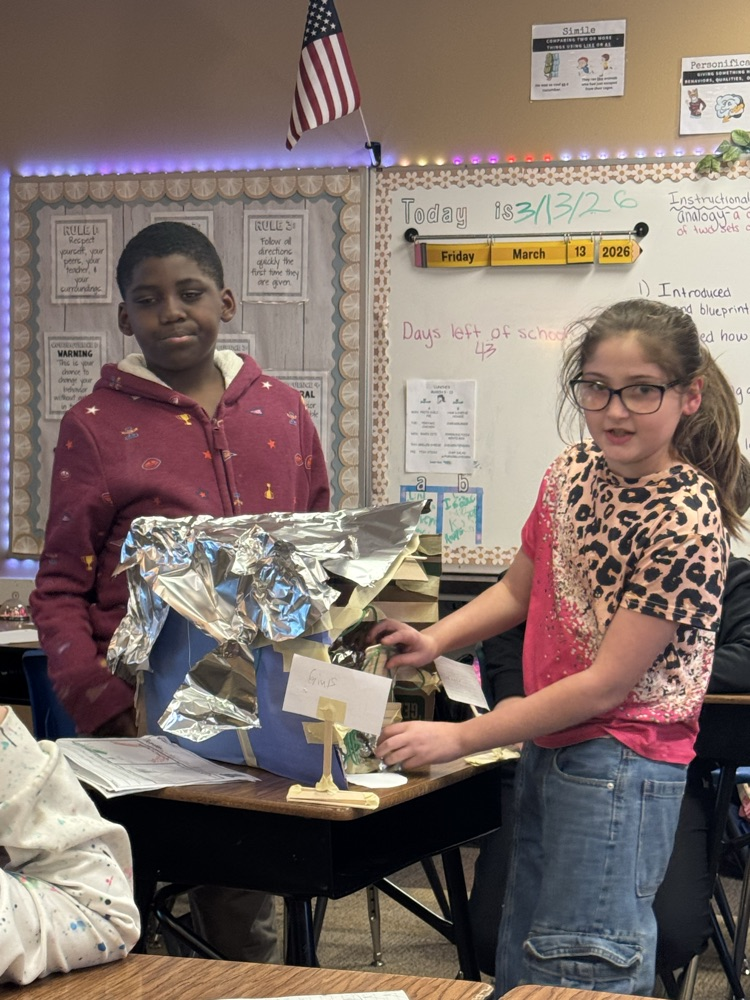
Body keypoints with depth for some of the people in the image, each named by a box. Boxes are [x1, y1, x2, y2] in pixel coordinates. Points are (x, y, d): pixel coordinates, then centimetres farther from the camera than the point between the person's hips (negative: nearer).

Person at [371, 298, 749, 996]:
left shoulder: (685, 519, -21)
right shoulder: (573, 470, 2)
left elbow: (605, 684, -21)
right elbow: (518, 590, 16)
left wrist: (459, 738, -18)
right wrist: (435, 640, -3)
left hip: (617, 764, -8)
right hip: (547, 747, 8)